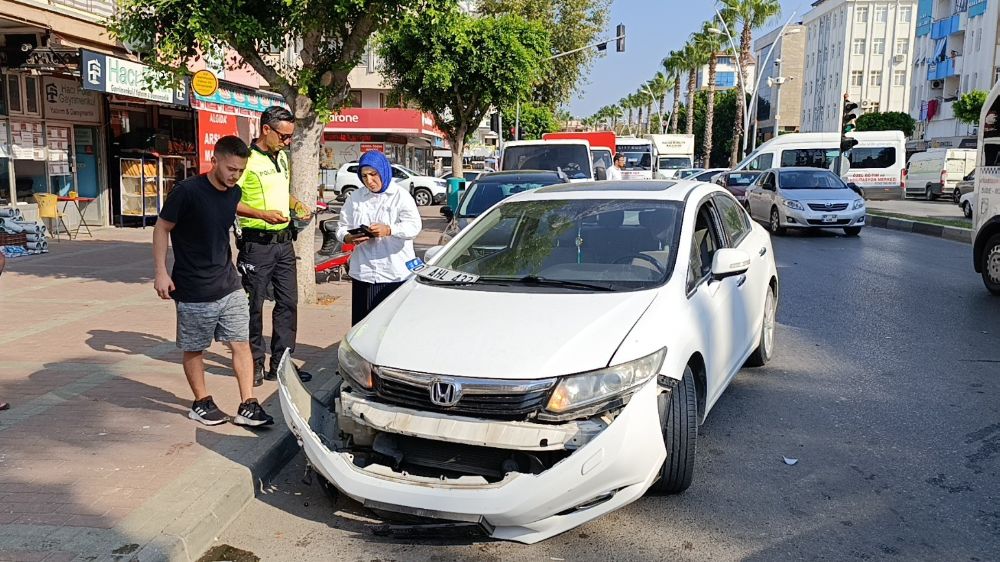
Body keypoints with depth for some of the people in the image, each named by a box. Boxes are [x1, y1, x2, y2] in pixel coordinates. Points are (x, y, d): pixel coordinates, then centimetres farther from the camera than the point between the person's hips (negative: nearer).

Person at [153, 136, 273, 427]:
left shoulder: (234, 193, 3)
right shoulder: (187, 191, -16)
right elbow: (162, 229, -9)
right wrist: (161, 272, -14)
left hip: (229, 285, 5)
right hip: (193, 291, -5)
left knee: (241, 343, 2)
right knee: (194, 349, 9)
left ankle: (247, 406, 7)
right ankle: (201, 403, 26)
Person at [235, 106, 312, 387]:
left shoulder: (282, 157, 13)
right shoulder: (247, 159, -12)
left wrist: (297, 205, 9)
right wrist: (262, 214, -24)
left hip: (284, 241, 8)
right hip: (257, 244, -8)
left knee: (288, 303, 8)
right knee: (254, 305, 3)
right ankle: (254, 364, 16)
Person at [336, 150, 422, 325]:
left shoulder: (401, 196, 1)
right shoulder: (355, 197, 15)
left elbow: (414, 226, -12)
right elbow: (342, 226, 15)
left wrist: (389, 230, -29)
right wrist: (348, 238, -10)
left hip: (396, 275, -3)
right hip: (362, 273, 4)